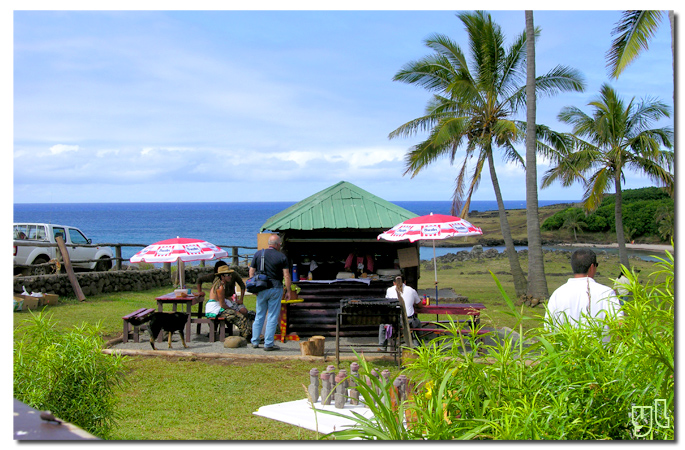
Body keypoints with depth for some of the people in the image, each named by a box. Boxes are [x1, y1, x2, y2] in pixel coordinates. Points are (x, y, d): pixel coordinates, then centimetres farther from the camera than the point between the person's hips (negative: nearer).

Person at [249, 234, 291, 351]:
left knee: (259, 316, 14)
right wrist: (288, 290, 0)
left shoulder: (258, 254, 5)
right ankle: (268, 344, 2)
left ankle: (255, 342, 18)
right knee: (272, 317, 2)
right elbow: (286, 276, -8)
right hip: (276, 289, -3)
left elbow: (251, 272, 6)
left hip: (261, 289, 3)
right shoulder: (282, 257, -4)